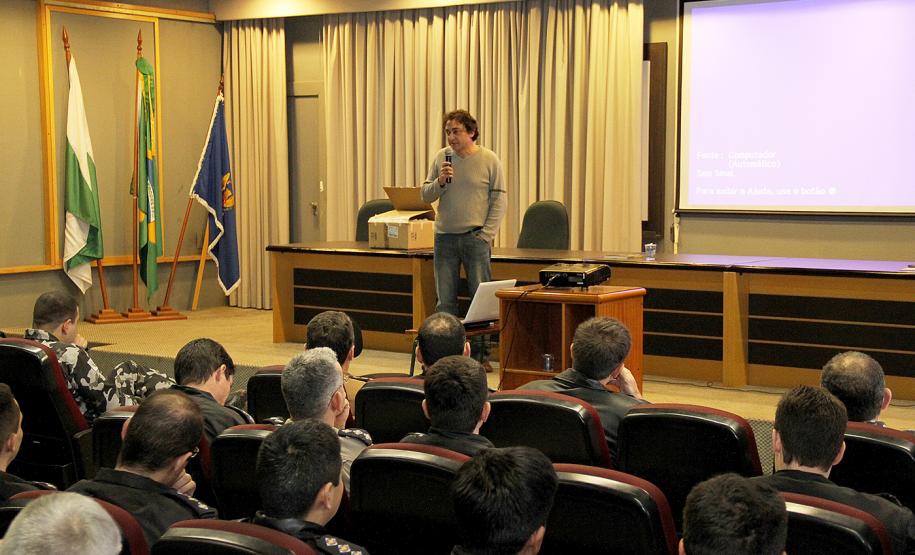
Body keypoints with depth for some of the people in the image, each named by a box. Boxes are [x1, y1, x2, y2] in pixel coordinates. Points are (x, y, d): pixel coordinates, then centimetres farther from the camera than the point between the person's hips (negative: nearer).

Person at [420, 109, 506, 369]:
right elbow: (426, 195, 9)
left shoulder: (489, 160, -2)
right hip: (445, 237, 3)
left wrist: (487, 235, -9)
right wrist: (439, 182, -12)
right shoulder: (441, 157, 6)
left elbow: (498, 200, -2)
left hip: (475, 238, -3)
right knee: (445, 300, 6)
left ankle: (481, 354, 10)